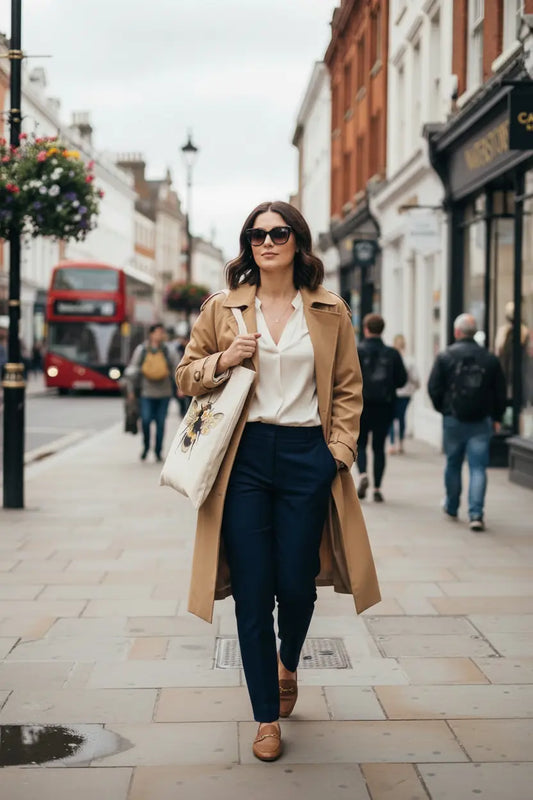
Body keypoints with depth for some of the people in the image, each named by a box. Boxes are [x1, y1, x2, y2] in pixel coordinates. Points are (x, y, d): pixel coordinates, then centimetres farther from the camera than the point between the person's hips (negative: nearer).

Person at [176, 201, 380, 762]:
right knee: (253, 589, 0)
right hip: (245, 457, 0)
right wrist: (223, 360, -8)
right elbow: (186, 375, 12)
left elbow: (348, 387, 9)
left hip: (306, 457, 0)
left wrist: (340, 449, -2)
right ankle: (267, 718, 14)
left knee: (296, 584, 4)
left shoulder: (330, 311, 6)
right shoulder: (222, 309, 6)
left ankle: (288, 662, 41)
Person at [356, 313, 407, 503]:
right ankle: (377, 488, 5)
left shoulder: (357, 351, -6)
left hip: (361, 404, -2)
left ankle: (363, 474, -13)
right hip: (384, 407, 2)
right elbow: (402, 379, 1)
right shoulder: (392, 354, 1)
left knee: (360, 443, 12)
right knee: (379, 447, 8)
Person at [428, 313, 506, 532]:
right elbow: (500, 392, 4)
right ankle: (476, 514, -11)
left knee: (453, 465, 16)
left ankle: (451, 507, 31)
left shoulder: (445, 357, -5)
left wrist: (442, 408, 12)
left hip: (453, 420, 0)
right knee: (478, 468, -1)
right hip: (481, 422, 0)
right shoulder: (490, 359, 0)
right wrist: (496, 417, 16)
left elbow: (433, 388, -5)